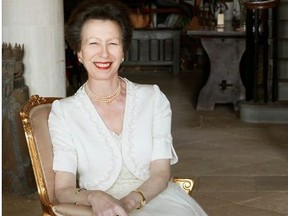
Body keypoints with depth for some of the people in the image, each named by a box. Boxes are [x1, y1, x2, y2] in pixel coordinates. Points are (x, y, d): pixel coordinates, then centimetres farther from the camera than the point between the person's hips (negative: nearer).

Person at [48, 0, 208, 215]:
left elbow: (161, 173, 0)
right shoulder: (63, 112, 3)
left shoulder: (154, 99, 6)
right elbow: (63, 189, -2)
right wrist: (94, 197, -22)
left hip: (154, 197, 1)